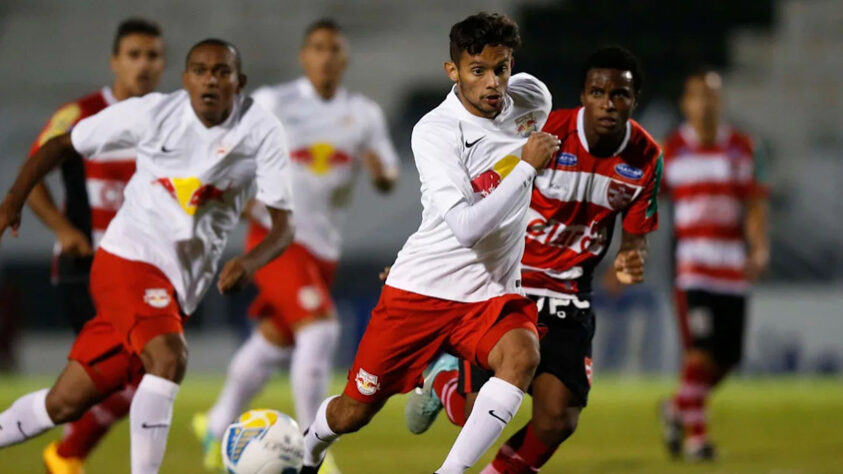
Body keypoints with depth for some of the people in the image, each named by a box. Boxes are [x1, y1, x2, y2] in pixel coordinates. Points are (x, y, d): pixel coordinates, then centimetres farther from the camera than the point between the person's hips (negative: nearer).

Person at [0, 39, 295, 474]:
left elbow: (283, 224, -7)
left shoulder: (262, 133, -5)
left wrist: (250, 261, -27)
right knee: (169, 358, -30)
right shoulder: (153, 113, -6)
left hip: (178, 289, 3)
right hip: (127, 258, -3)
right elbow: (61, 145, 6)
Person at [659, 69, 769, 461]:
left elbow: (755, 204, 3)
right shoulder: (669, 150, 0)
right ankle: (695, 434, -4)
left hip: (733, 266, 3)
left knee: (728, 355, 5)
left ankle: (678, 408, 29)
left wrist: (760, 249, -12)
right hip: (690, 263, -3)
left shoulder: (742, 148, 6)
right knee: (701, 350, -14)